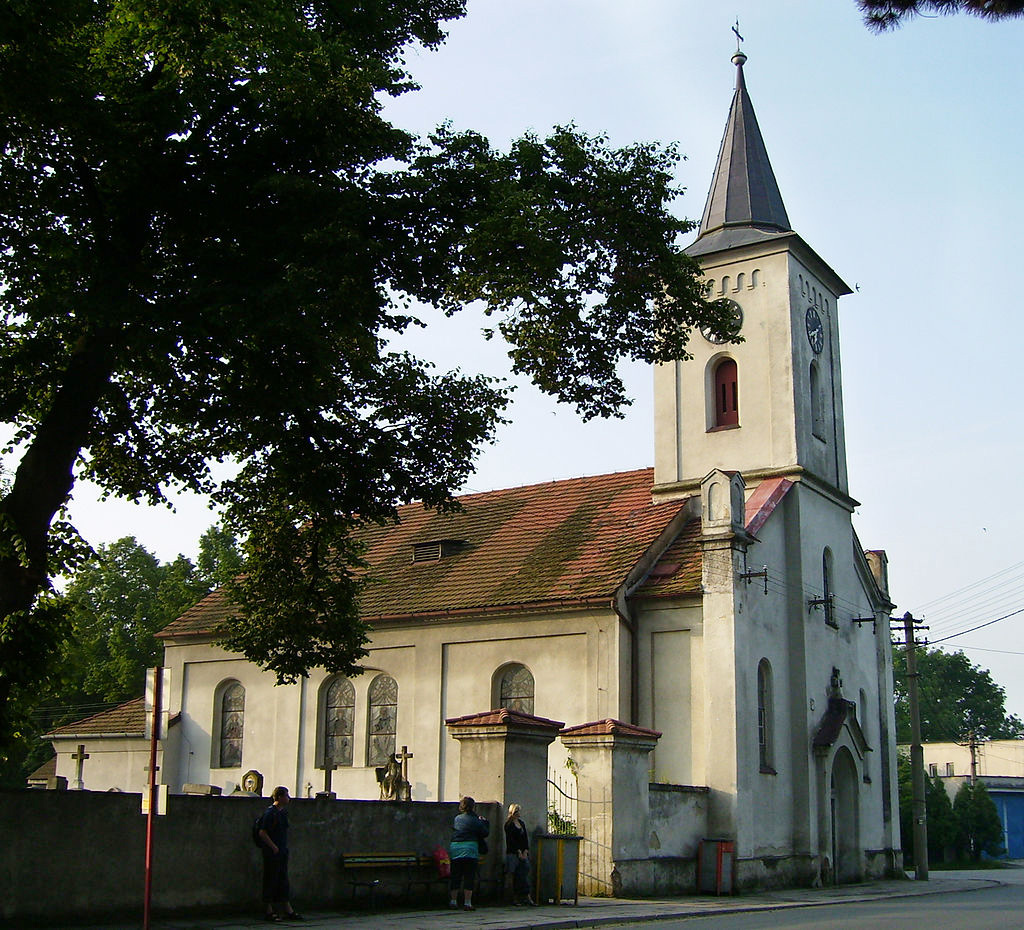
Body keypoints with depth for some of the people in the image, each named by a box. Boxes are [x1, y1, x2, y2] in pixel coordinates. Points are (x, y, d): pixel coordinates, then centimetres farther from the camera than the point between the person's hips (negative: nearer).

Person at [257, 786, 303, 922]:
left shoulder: (283, 811, 11)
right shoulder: (270, 812, -15)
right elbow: (262, 833, -18)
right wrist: (273, 847, -17)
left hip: (282, 851, 8)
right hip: (272, 853, -8)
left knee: (283, 880, 10)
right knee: (271, 880, -1)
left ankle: (288, 911, 13)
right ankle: (269, 912, 7)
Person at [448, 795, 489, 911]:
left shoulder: (457, 818, 9)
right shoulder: (474, 820, -6)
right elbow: (485, 833, -2)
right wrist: (484, 822, 17)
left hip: (454, 848, 5)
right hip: (469, 848, -5)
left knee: (455, 876, 11)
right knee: (469, 877, 1)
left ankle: (453, 901, 14)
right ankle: (468, 903, -1)